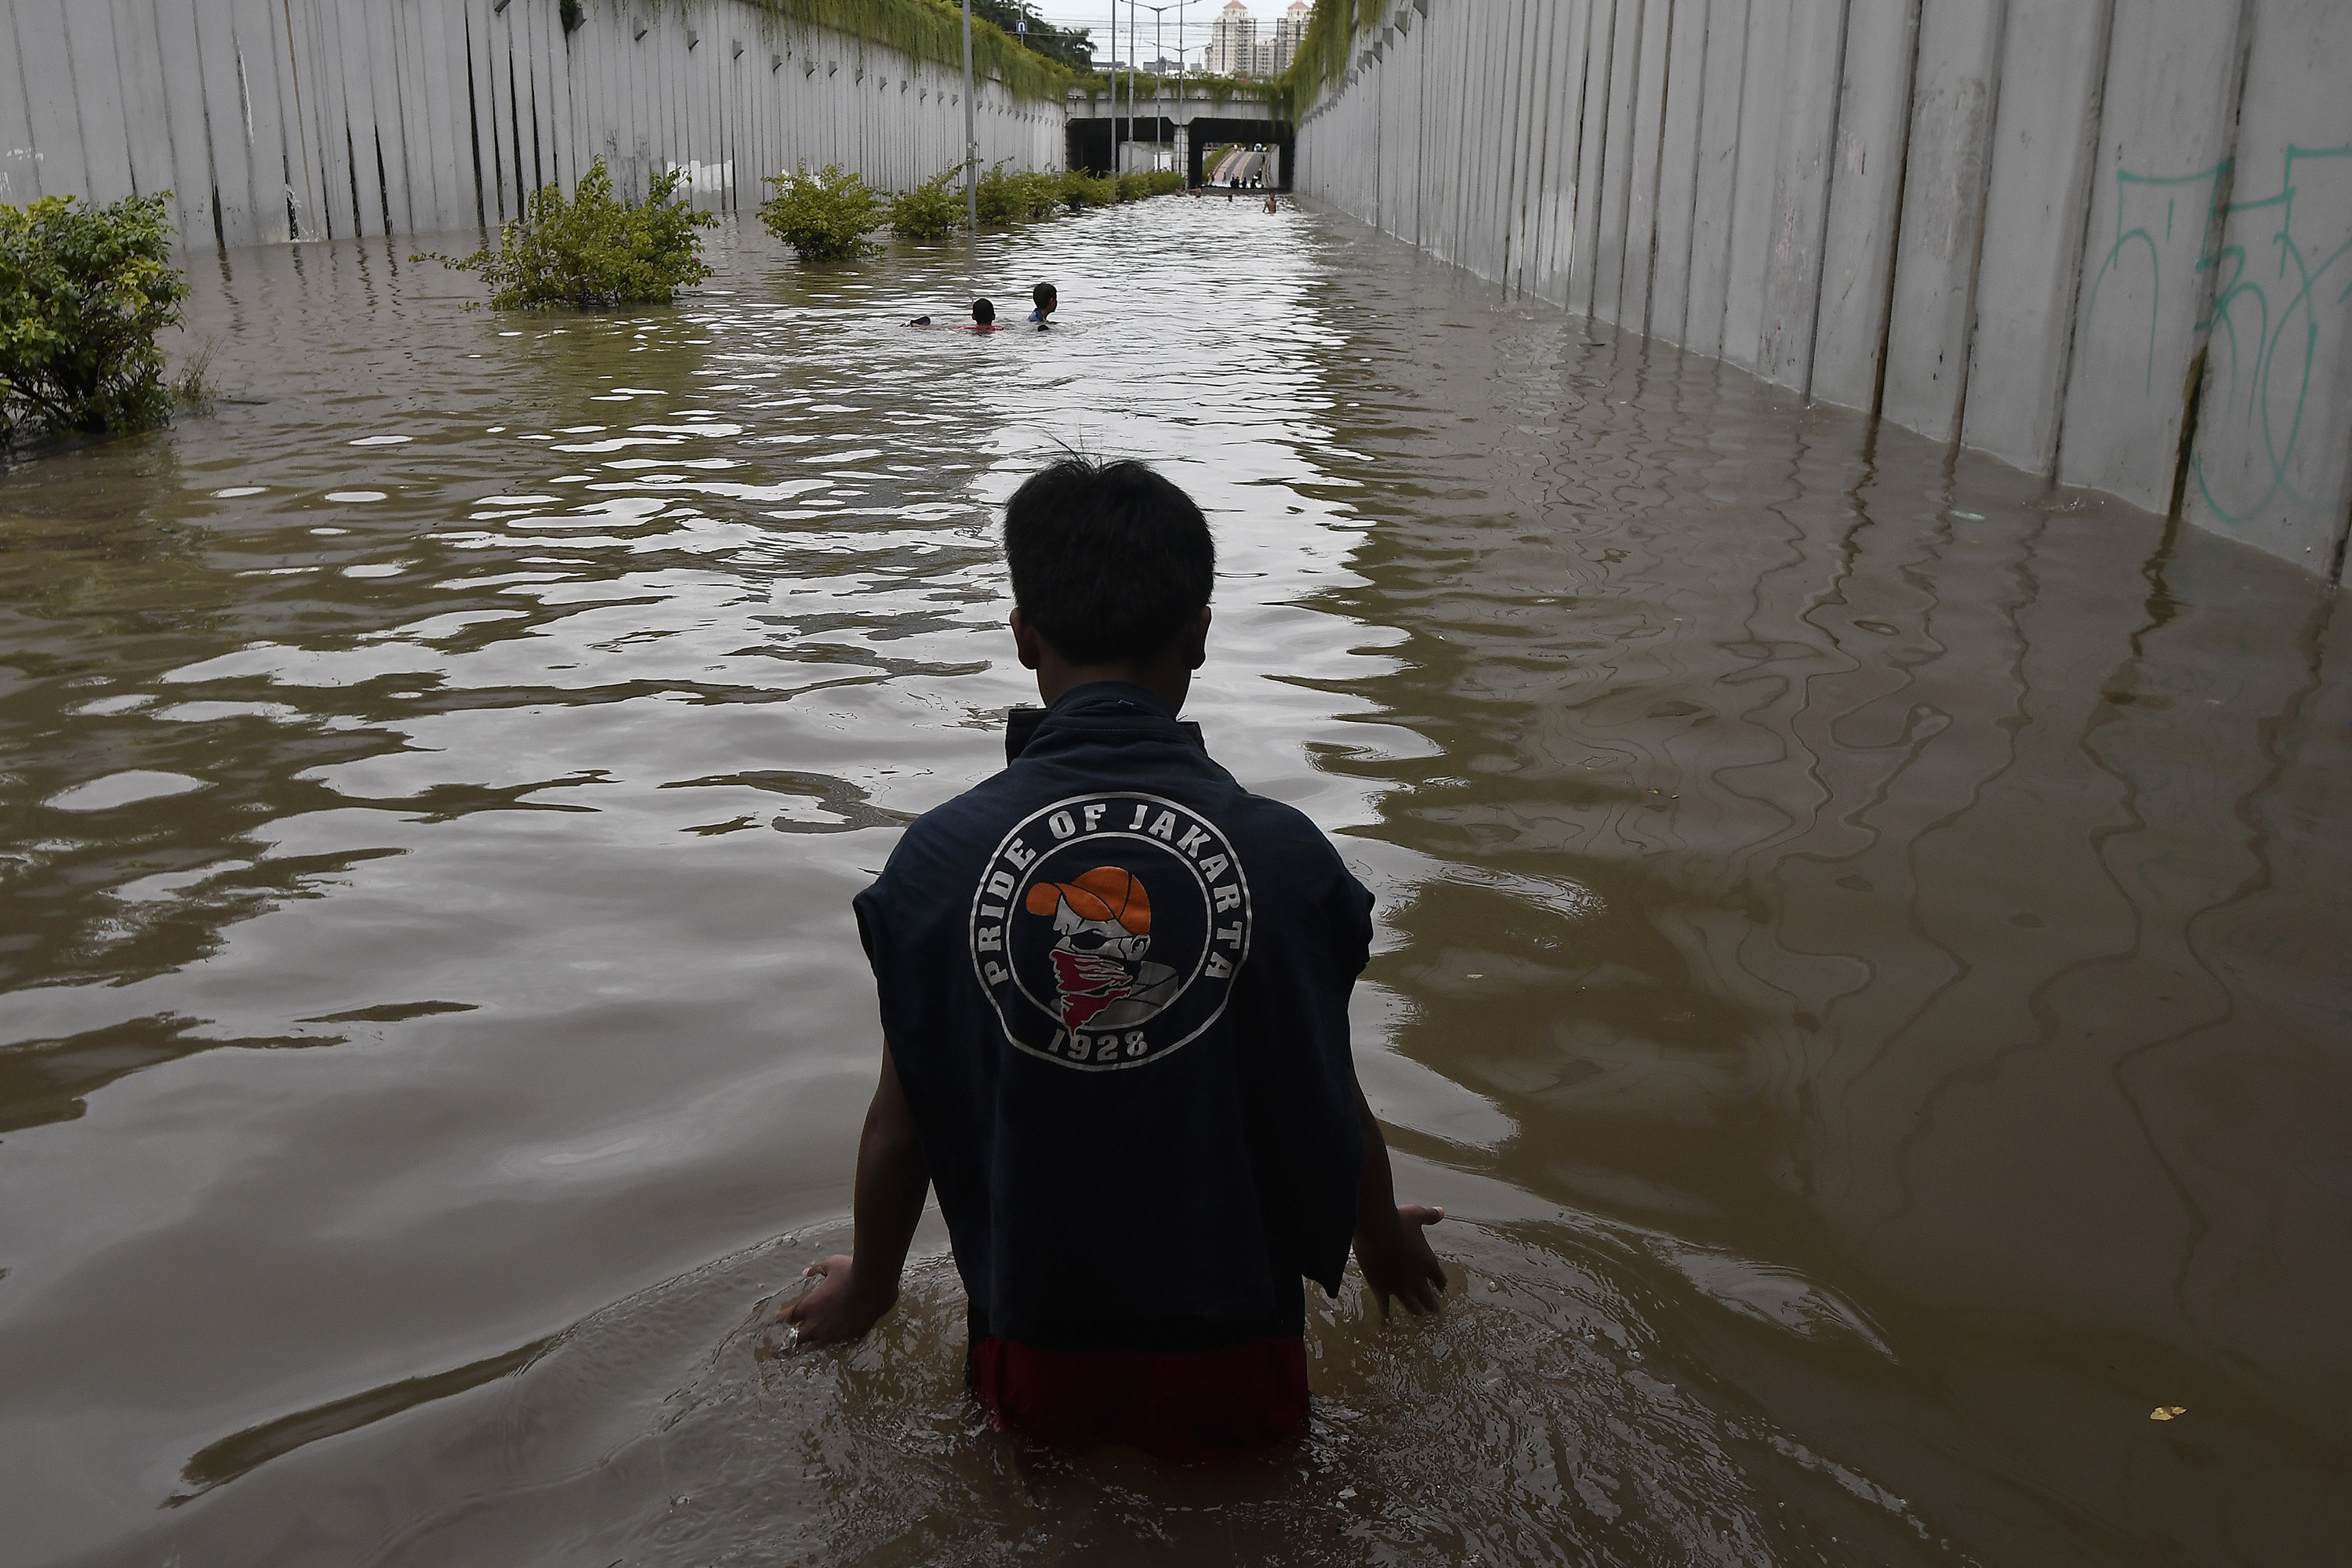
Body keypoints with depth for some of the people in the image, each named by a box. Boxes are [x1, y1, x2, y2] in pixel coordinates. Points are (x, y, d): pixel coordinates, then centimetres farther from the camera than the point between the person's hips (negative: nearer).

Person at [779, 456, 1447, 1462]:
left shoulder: (940, 858, -12)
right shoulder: (1283, 853, -12)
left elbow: (900, 1122, -2)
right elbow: (1332, 1107, 0)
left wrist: (866, 1287, 19)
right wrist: (1382, 1239, 23)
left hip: (1035, 1348, 0)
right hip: (1229, 1353, 0)